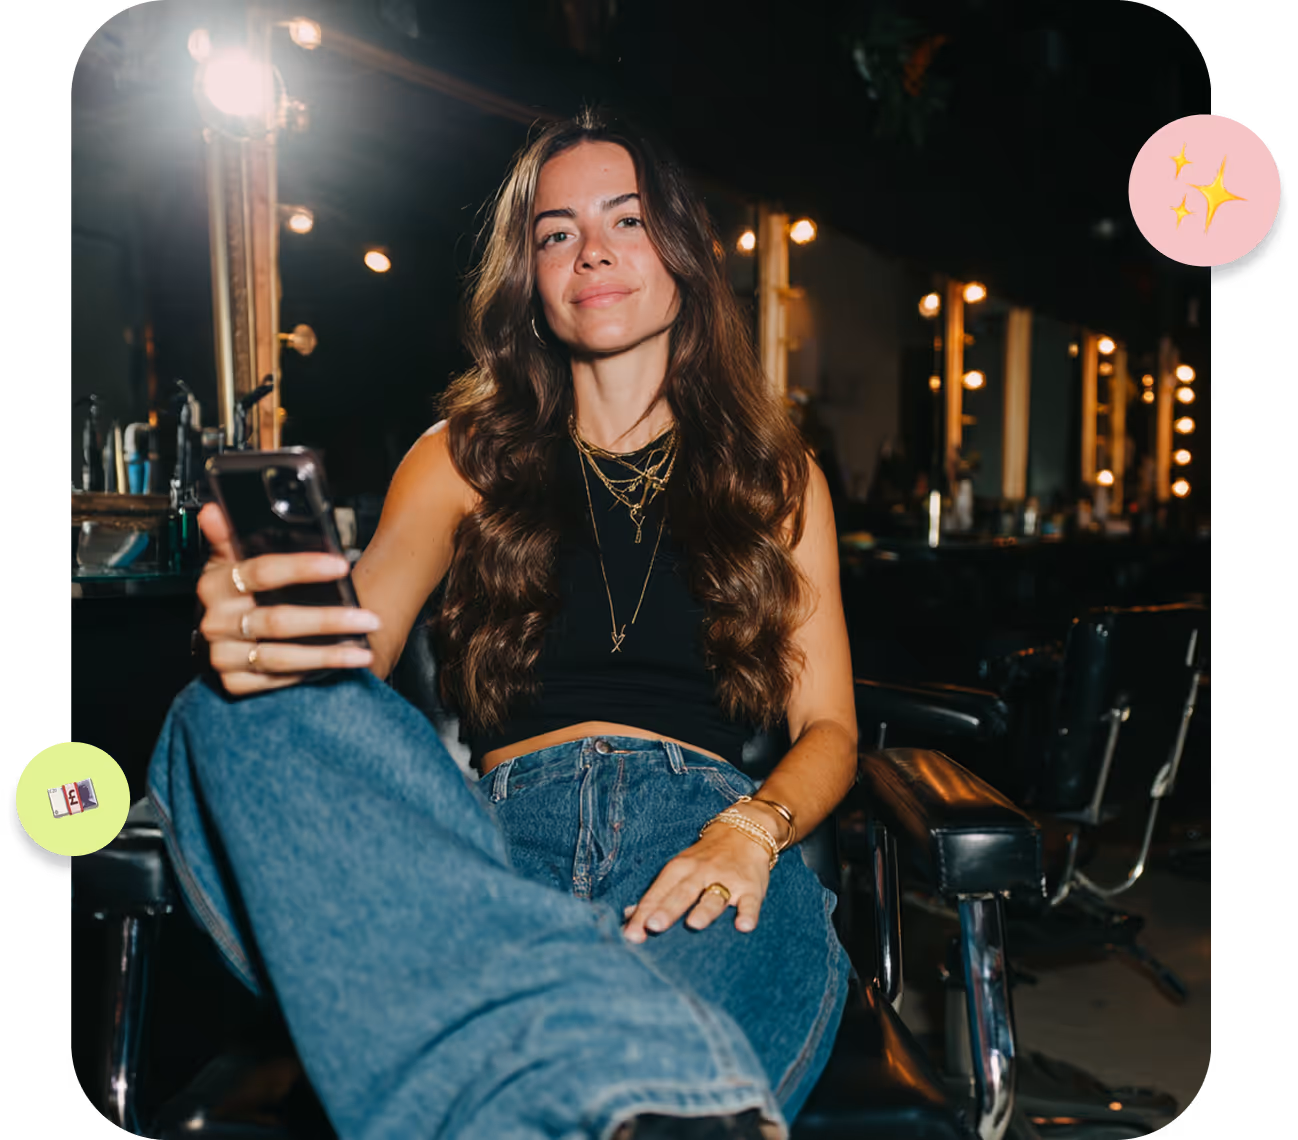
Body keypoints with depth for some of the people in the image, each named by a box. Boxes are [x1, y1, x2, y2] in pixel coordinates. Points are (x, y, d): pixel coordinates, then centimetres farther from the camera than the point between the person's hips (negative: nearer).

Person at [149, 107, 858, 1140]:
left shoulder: (776, 478, 20)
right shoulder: (466, 458, 20)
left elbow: (826, 726, 13)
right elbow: (345, 644, 6)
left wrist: (750, 827, -11)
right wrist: (251, 632, -21)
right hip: (496, 831, 4)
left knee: (778, 926, -43)